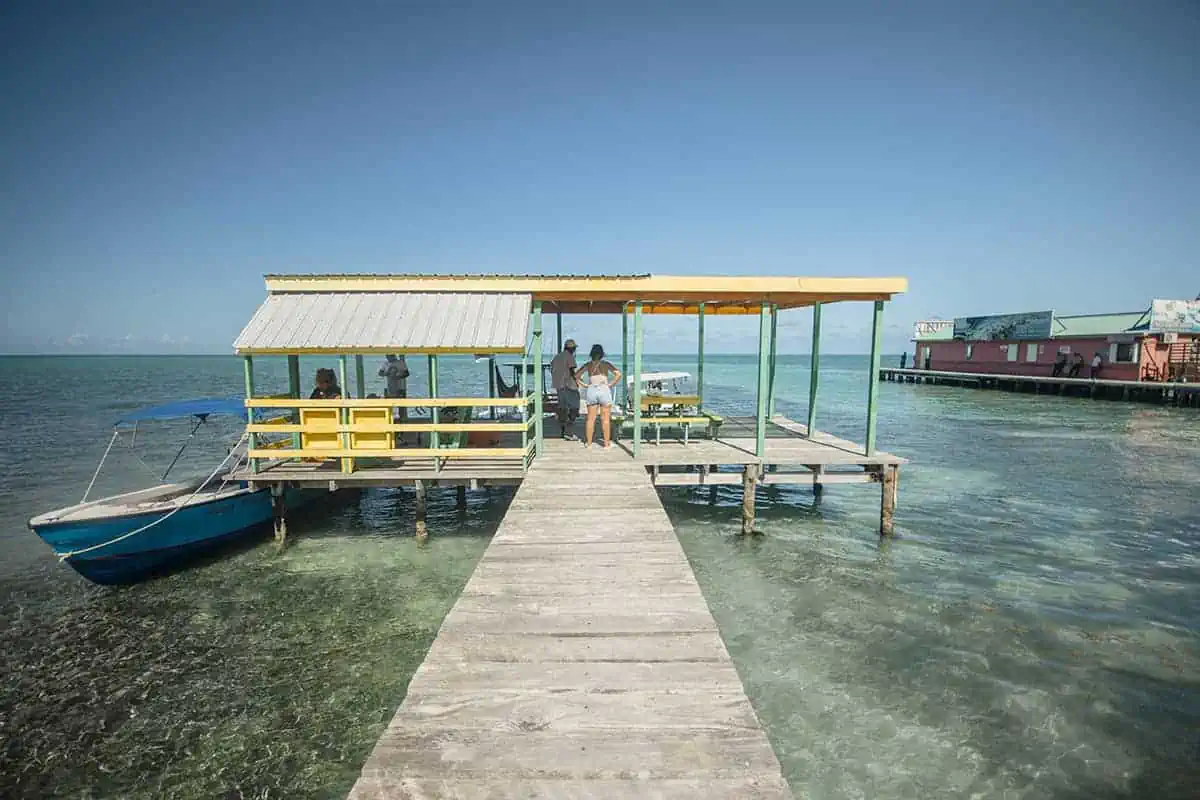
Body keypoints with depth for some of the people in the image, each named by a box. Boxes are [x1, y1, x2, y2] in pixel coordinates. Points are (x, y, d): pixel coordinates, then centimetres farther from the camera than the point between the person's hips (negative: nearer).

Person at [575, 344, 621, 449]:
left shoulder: (588, 365, 7)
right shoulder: (606, 364, 3)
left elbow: (576, 375, 5)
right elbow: (618, 374, -8)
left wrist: (584, 385, 4)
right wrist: (610, 384, -3)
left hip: (591, 390, 2)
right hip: (604, 390, -2)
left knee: (591, 419, 8)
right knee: (605, 419, 4)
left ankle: (589, 444, 11)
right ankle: (607, 443, 8)